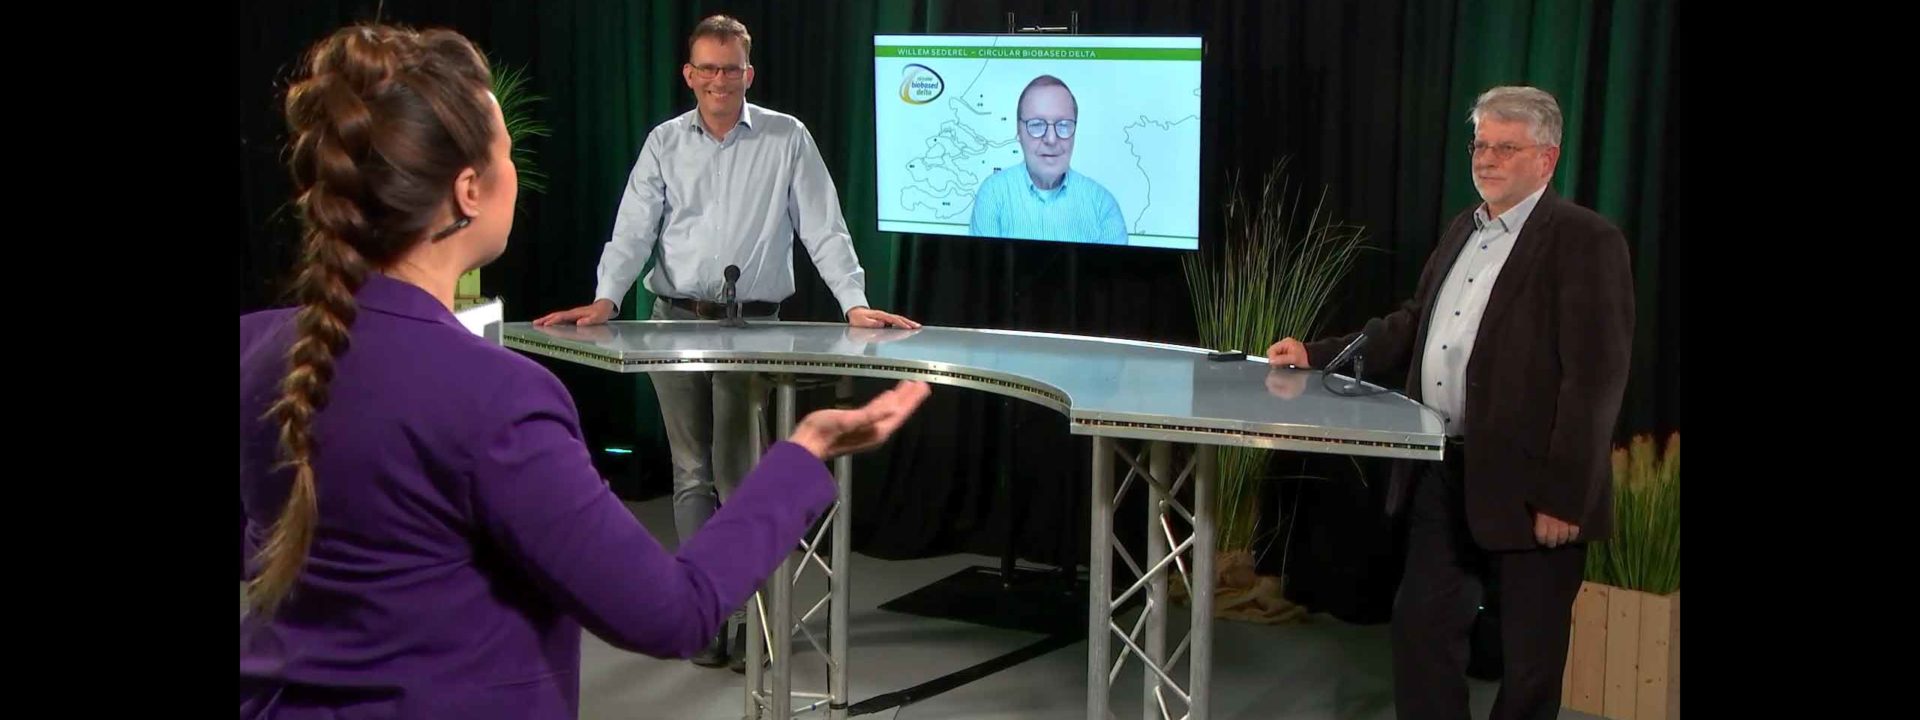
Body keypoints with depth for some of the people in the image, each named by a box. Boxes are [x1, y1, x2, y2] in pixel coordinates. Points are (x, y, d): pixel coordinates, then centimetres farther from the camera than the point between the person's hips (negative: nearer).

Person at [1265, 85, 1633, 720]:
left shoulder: (1585, 241, -11)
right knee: (1421, 624, 12)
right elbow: (1411, 327, 21)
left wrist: (1565, 497, -19)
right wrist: (1316, 355, 12)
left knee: (1530, 656, 7)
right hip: (1443, 474, 7)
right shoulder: (1464, 229, 14)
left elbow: (1596, 380, -16)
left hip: (1527, 487, -7)